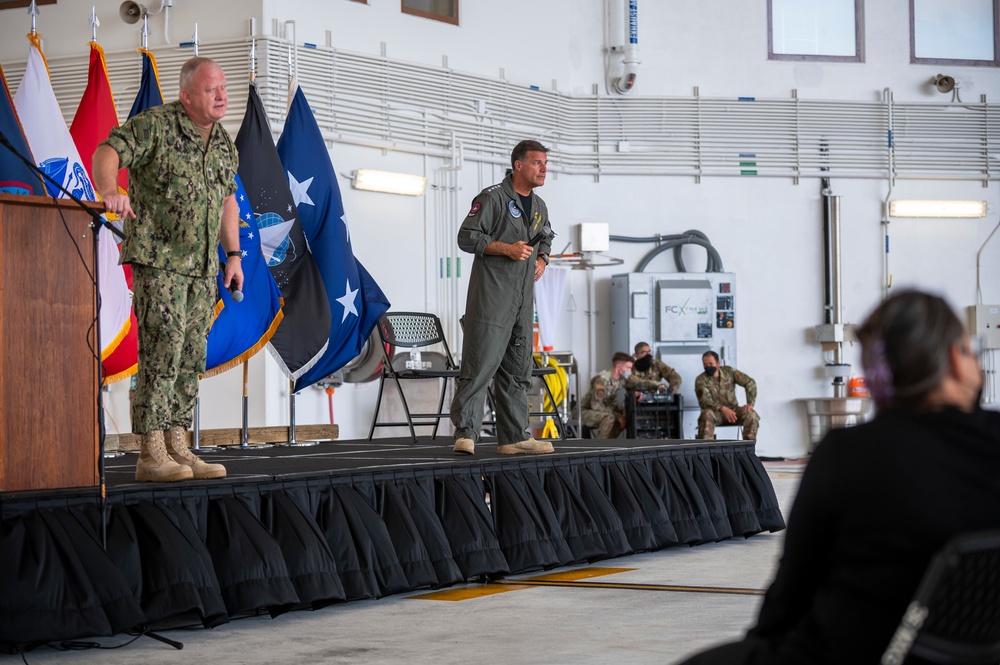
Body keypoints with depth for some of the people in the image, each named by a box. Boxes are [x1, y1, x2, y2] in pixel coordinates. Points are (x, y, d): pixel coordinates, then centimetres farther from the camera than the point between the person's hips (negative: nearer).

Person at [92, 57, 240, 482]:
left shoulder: (224, 142, 14)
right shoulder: (156, 124, -8)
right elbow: (108, 151, -18)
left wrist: (233, 254, 19)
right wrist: (109, 191, -39)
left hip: (203, 267, 7)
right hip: (158, 259, -7)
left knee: (191, 358, 8)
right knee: (162, 352, -11)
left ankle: (178, 447, 14)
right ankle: (151, 454, -8)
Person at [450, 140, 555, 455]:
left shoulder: (539, 207, 16)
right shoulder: (492, 197, -7)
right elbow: (467, 237, -11)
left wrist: (542, 259, 12)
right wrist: (507, 248, -18)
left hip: (523, 298, 8)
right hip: (491, 294, -8)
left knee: (517, 369, 10)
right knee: (481, 363, -12)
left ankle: (514, 436, 16)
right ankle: (466, 432, -11)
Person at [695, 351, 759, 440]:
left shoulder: (729, 372, -1)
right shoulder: (701, 380, -8)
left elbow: (750, 383, -3)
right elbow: (704, 401, -21)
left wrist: (750, 403, -19)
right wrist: (723, 408, -36)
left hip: (733, 409, 2)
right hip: (715, 411, -2)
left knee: (751, 414, -25)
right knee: (707, 414, -37)